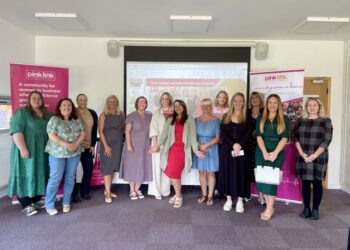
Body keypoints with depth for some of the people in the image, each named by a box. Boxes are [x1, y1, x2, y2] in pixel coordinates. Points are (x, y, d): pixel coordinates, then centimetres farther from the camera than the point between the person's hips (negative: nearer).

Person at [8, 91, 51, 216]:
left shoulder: (47, 114, 12)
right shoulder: (21, 112, -6)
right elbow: (16, 131, -16)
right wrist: (23, 148, -23)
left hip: (42, 152, 6)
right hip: (27, 151, -6)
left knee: (40, 175, 10)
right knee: (26, 175, -1)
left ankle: (36, 200, 22)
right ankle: (25, 205, 5)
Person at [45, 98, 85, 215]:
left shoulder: (77, 120, 9)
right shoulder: (54, 119, -2)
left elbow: (82, 134, 5)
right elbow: (51, 136, -11)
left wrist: (76, 144, -13)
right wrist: (66, 145, -19)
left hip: (74, 153, 4)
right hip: (57, 153, -4)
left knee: (70, 178, 8)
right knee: (55, 178, -2)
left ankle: (66, 203, 20)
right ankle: (49, 205, 10)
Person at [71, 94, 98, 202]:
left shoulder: (93, 114, 6)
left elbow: (94, 130, 6)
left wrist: (93, 145, 1)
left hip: (88, 147, 4)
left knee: (89, 169, 7)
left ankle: (85, 192, 23)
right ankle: (74, 194, 17)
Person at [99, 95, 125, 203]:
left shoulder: (121, 115, 7)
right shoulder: (104, 115, -3)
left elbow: (124, 129, 11)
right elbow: (100, 131, -8)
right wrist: (106, 146, -14)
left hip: (118, 144, 4)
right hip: (107, 144, -4)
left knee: (113, 168, 10)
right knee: (107, 168, -2)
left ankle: (107, 190, 25)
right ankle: (107, 194, 5)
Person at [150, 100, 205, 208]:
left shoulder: (189, 120, 7)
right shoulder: (170, 120, 16)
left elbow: (193, 136, 2)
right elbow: (164, 133, 6)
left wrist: (196, 150, -8)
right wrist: (157, 145, -9)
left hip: (182, 150, -3)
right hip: (171, 149, 4)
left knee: (174, 172, -14)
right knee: (171, 172, 0)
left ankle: (178, 196, 3)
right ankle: (178, 194, 21)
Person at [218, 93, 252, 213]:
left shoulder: (247, 118, 6)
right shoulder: (226, 117, 8)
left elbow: (248, 134, -4)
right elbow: (223, 133, -3)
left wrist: (239, 145, -19)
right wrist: (233, 145, -16)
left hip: (241, 150, -1)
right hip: (227, 149, 1)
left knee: (240, 173, 2)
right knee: (227, 172, 4)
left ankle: (240, 201, 13)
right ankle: (228, 199, 16)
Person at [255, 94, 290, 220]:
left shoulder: (284, 119, 4)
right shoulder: (260, 118, 8)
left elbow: (285, 138, -4)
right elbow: (258, 136, 0)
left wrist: (275, 153, -15)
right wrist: (264, 152, -13)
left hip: (277, 153, -2)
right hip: (262, 152, 2)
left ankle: (269, 209, 0)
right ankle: (269, 206, 14)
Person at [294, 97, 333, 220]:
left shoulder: (326, 121, 2)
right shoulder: (300, 120, 10)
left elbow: (326, 140, -6)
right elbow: (296, 138, 4)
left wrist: (314, 155, -13)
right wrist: (302, 153, -9)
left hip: (318, 157, -2)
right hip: (303, 157, 2)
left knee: (317, 183, 2)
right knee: (305, 183, 6)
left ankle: (315, 210, 12)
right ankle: (306, 208, 15)